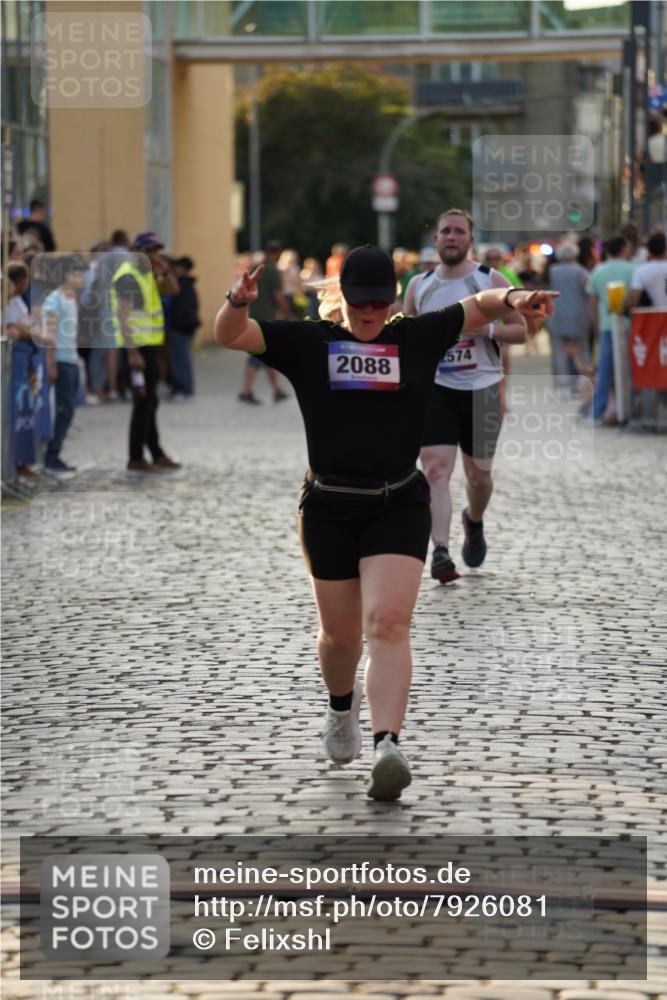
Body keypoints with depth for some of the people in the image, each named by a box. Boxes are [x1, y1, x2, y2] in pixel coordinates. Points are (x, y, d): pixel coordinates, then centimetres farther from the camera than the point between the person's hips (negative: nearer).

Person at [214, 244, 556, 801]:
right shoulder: (307, 343, 3)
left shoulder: (418, 338, 6)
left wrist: (513, 300, -13)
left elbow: (481, 306, 10)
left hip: (399, 506, -1)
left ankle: (388, 747, -28)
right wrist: (240, 301, -24)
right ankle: (342, 708, 44)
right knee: (341, 633, 11)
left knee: (389, 624, -16)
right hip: (328, 507, 1)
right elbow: (228, 336, -1)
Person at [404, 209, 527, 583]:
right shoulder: (419, 286, 7)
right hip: (434, 387, 1)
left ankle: (474, 523, 43)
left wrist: (483, 329, -17)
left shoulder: (492, 281, -2)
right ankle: (441, 552, -20)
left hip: (481, 388, -1)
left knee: (478, 473, 10)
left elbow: (521, 331, -1)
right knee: (436, 469, -16)